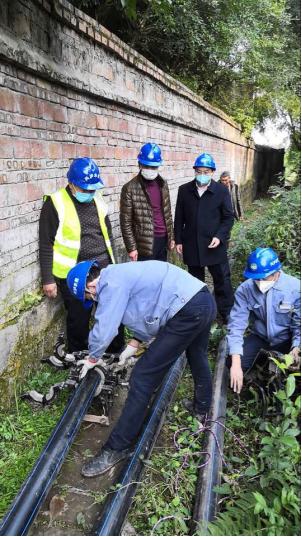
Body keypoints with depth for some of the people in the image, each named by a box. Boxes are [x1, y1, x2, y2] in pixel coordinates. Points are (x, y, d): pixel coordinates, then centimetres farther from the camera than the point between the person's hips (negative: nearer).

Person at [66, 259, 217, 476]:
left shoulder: (112, 284, -12)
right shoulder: (120, 274, 18)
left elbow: (104, 328, -8)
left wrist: (93, 358, 10)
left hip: (188, 312, -10)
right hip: (205, 300, 10)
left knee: (143, 378, -4)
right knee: (198, 358, 33)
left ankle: (117, 448, 6)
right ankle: (203, 409, 58)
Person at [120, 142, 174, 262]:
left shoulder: (163, 184, 8)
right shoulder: (130, 188, -10)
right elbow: (126, 222, -9)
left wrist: (171, 236, 14)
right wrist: (131, 247, -11)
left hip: (163, 239, 6)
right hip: (145, 242, -5)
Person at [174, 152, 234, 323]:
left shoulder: (222, 191, -4)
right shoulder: (184, 190, 2)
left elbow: (228, 217, -3)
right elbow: (179, 217, 6)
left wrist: (219, 236, -16)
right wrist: (178, 240, 3)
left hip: (215, 244, -2)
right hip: (191, 245, 2)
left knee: (222, 279, 5)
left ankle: (228, 313, 18)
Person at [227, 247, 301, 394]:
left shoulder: (295, 287, -24)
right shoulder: (244, 289, -22)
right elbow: (236, 325, -25)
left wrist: (296, 348, -31)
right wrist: (236, 364, -33)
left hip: (286, 338, 0)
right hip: (259, 336, 1)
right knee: (233, 364, -20)